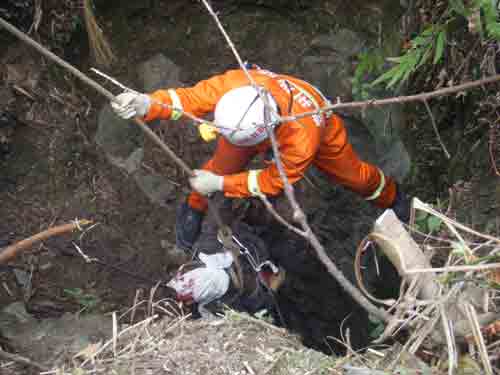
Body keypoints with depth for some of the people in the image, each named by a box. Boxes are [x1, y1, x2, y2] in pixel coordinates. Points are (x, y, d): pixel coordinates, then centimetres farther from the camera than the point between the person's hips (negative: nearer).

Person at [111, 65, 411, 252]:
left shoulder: (304, 139, -50)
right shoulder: (236, 83, -46)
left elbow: (274, 181, -34)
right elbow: (192, 97, -38)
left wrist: (221, 184, -35)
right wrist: (148, 105, -57)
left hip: (319, 127, -2)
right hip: (258, 119, 3)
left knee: (353, 174, 13)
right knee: (221, 164, -5)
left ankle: (391, 196, 47)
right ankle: (194, 209, 28)